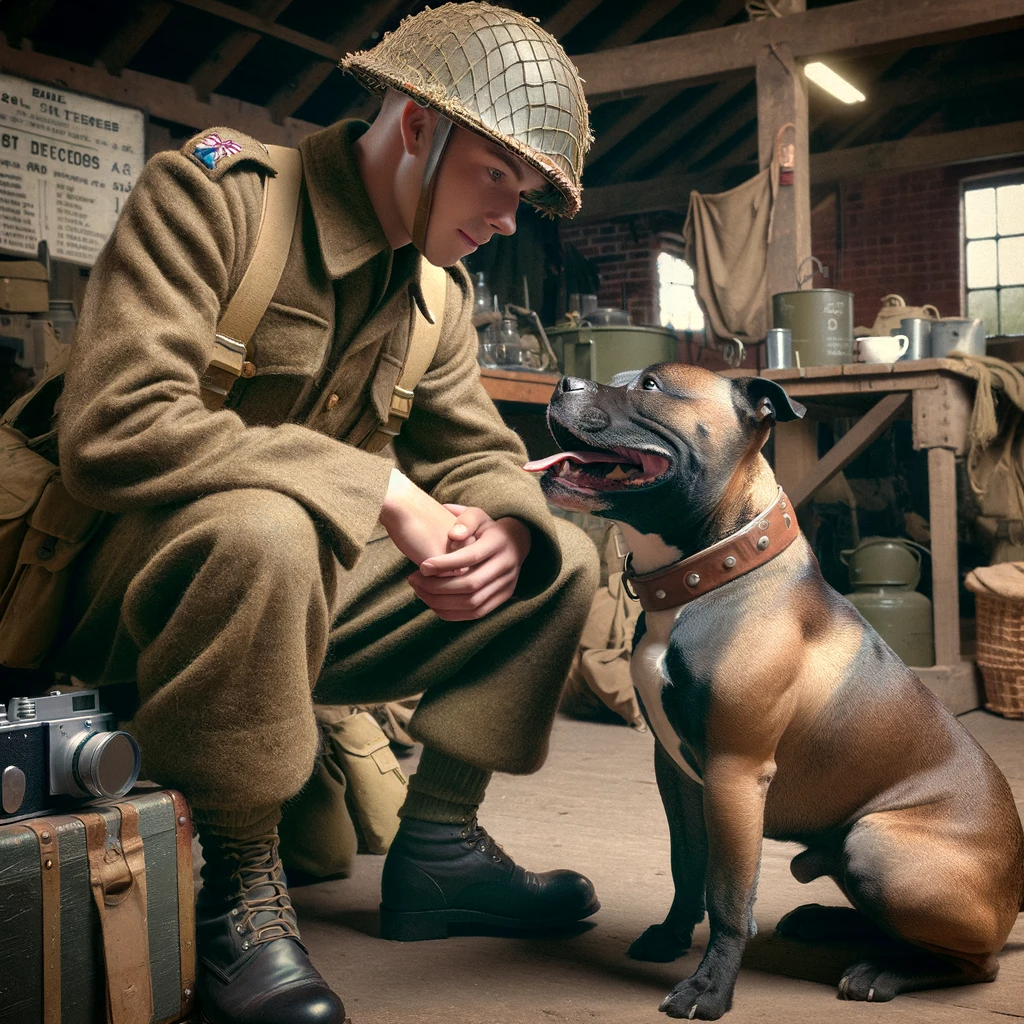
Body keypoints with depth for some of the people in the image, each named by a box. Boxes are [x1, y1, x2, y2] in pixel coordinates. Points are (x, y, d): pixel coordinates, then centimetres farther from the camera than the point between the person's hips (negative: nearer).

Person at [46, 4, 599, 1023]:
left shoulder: (439, 289, 6)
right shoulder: (211, 190, -17)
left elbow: (478, 454, 10)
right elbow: (112, 425, -29)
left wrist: (504, 528, -17)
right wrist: (383, 489, -29)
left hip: (292, 590, 7)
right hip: (131, 587, -7)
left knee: (558, 561, 1)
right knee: (260, 529, -40)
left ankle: (436, 846, 6)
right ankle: (239, 891, -20)